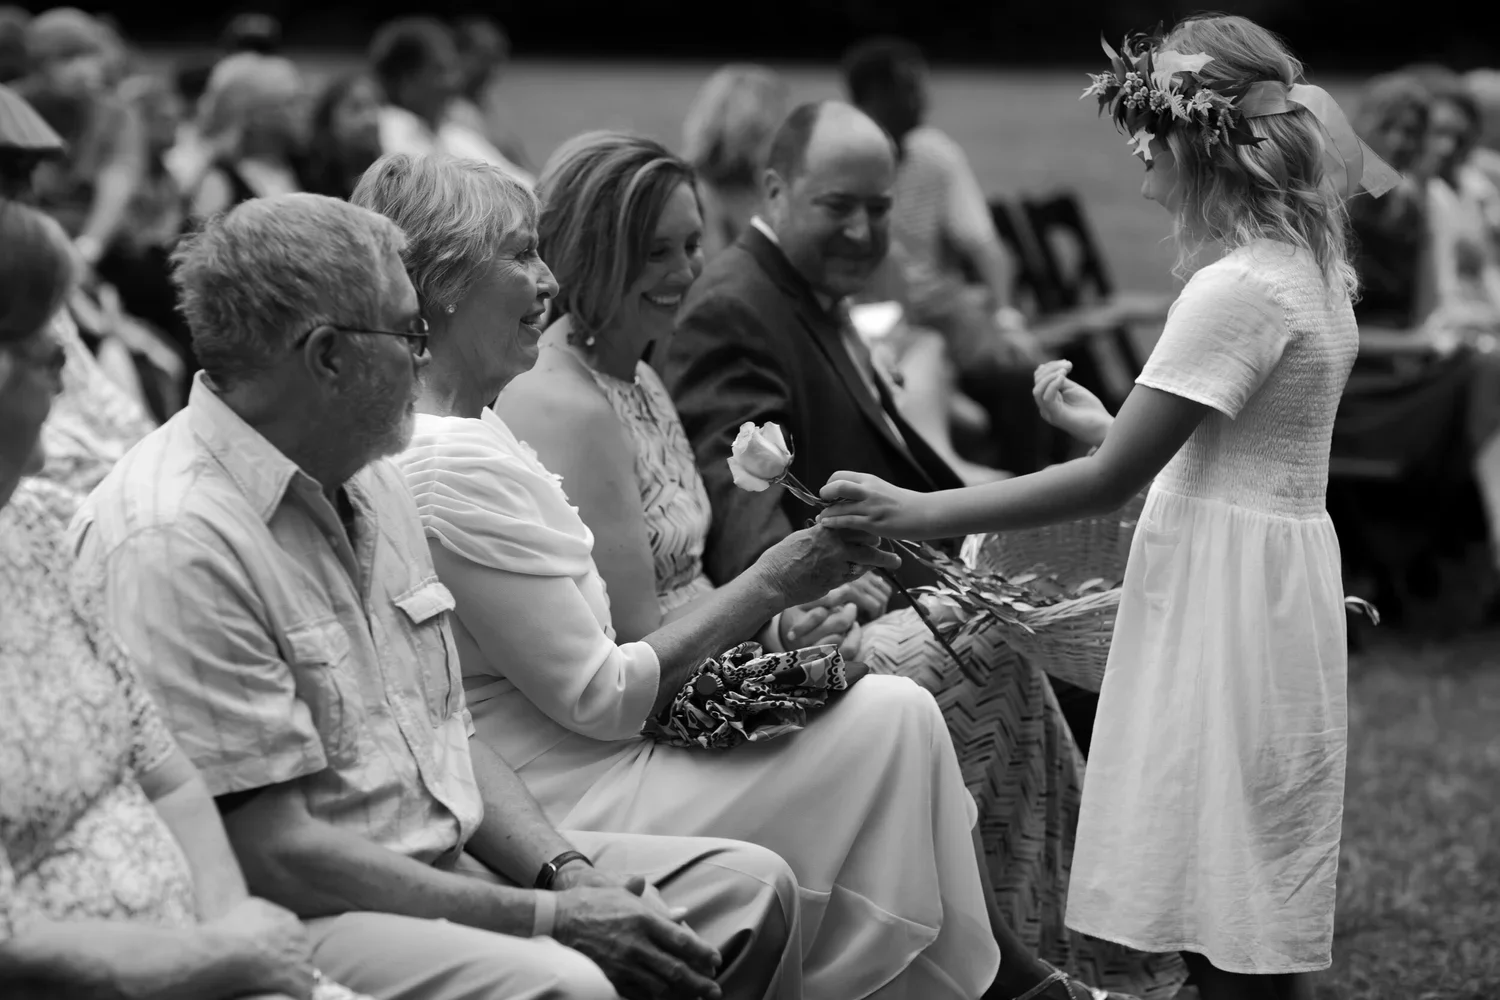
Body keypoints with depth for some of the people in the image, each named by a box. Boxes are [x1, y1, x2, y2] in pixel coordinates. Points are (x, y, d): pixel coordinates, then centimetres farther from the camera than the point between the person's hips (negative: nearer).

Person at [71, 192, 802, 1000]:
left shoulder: (367, 482, 13)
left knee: (748, 887, 1)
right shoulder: (174, 540, -19)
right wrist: (549, 917, -19)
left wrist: (565, 872, -2)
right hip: (299, 923, -9)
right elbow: (274, 851, -21)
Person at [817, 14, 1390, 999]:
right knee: (1222, 914, 14)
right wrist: (1102, 421, 19)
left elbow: (1110, 479, -20)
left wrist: (921, 512, -18)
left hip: (1228, 589, -9)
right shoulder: (1309, 268, 10)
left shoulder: (1238, 288, -19)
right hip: (1272, 576, 9)